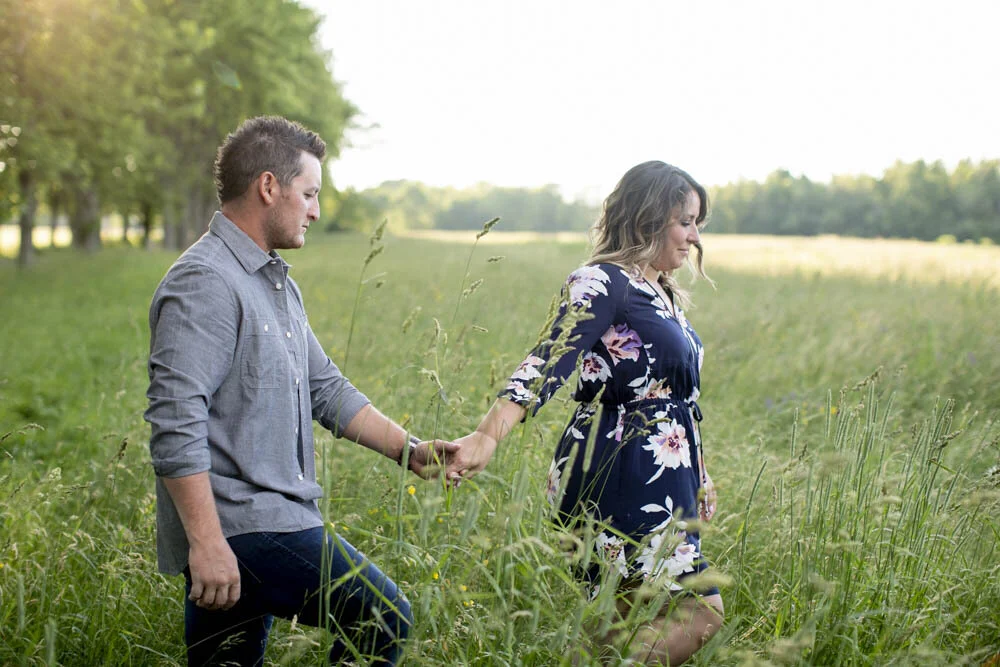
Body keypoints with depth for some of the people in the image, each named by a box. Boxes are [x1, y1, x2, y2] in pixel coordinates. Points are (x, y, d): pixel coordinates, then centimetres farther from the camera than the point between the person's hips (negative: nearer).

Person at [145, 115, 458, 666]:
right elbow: (176, 424, -21)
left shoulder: (278, 284, 18)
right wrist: (206, 542, -24)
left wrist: (408, 449, 12)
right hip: (236, 526, -10)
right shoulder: (205, 283, -14)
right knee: (383, 618, -15)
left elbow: (325, 389, 21)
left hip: (269, 519, 10)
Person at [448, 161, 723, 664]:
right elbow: (551, 361, -24)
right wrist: (487, 435, -37)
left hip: (660, 484, 9)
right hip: (619, 477, -9)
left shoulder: (664, 296, 19)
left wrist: (698, 479, 28)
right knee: (699, 611, -15)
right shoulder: (602, 283, -10)